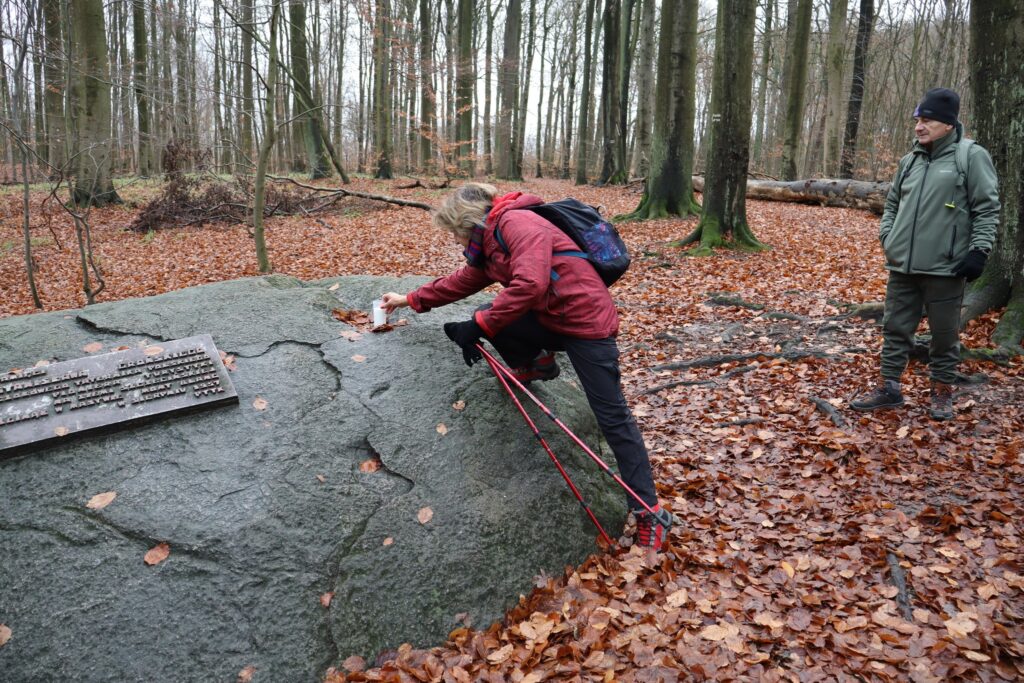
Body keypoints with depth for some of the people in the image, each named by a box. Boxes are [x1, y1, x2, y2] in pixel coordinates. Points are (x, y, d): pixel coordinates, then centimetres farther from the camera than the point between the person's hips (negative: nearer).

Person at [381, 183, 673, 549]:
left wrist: (480, 326, -24)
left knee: (613, 418, -6)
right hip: (550, 320, 8)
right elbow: (461, 281, 28)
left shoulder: (517, 223, -16)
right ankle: (537, 364, 17)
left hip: (586, 323, -8)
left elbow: (529, 285, -29)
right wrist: (411, 300, 31)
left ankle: (649, 512, 3)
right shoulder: (489, 246, 14)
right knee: (488, 316, -9)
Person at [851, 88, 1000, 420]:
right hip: (902, 265, 6)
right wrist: (887, 236, 9)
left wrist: (978, 250, -13)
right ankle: (888, 388, 20)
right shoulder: (910, 160, 12)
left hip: (944, 268, -5)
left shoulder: (971, 156, -4)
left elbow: (987, 208, -6)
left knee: (944, 334, 5)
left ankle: (942, 393, 19)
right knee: (896, 329, 11)